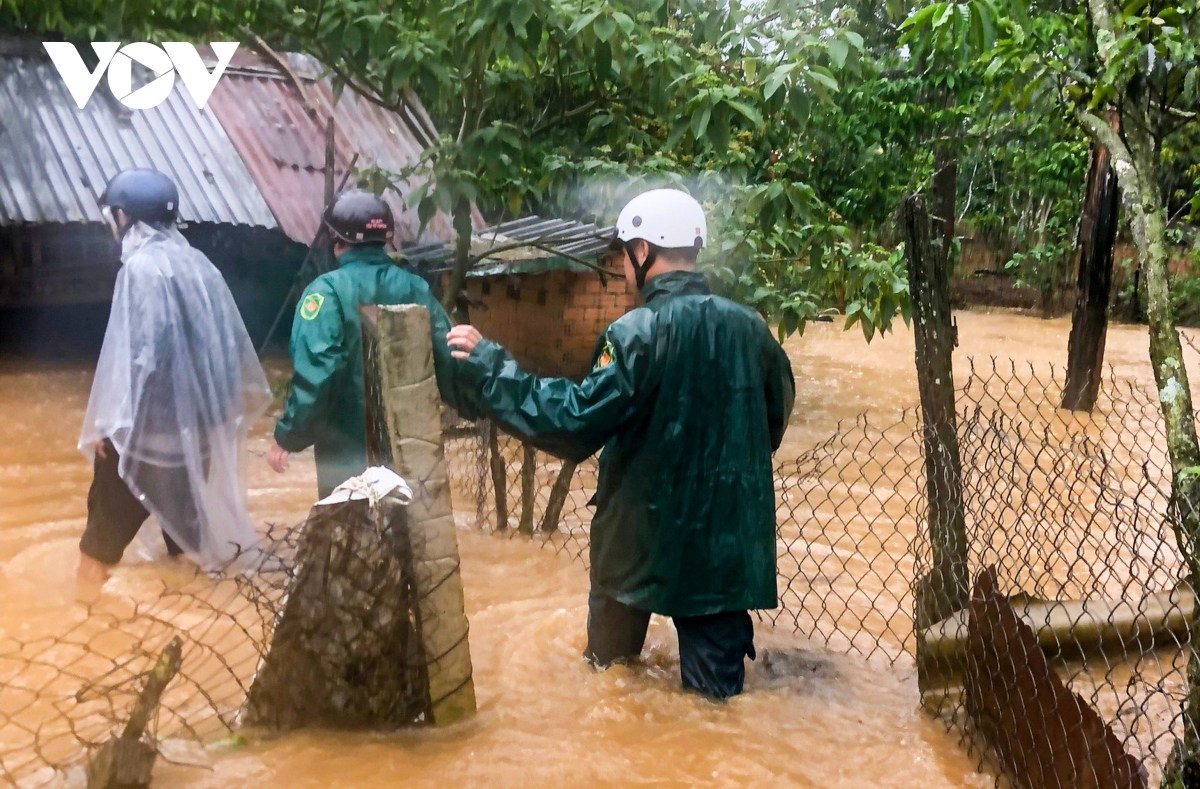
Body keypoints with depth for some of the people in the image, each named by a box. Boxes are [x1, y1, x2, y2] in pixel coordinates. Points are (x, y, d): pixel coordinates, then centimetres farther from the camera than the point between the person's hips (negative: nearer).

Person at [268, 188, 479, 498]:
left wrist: (288, 437, -12)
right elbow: (447, 361, 2)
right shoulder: (416, 288, 2)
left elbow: (314, 373, -20)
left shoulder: (328, 291, -12)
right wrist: (473, 409, 19)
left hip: (347, 450, -4)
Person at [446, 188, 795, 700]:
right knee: (717, 684, 11)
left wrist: (489, 368, -17)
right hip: (728, 539, 4)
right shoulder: (748, 327, -1)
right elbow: (777, 412, 16)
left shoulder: (639, 332, -18)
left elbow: (577, 421, -23)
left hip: (644, 531, -3)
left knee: (609, 660, 23)